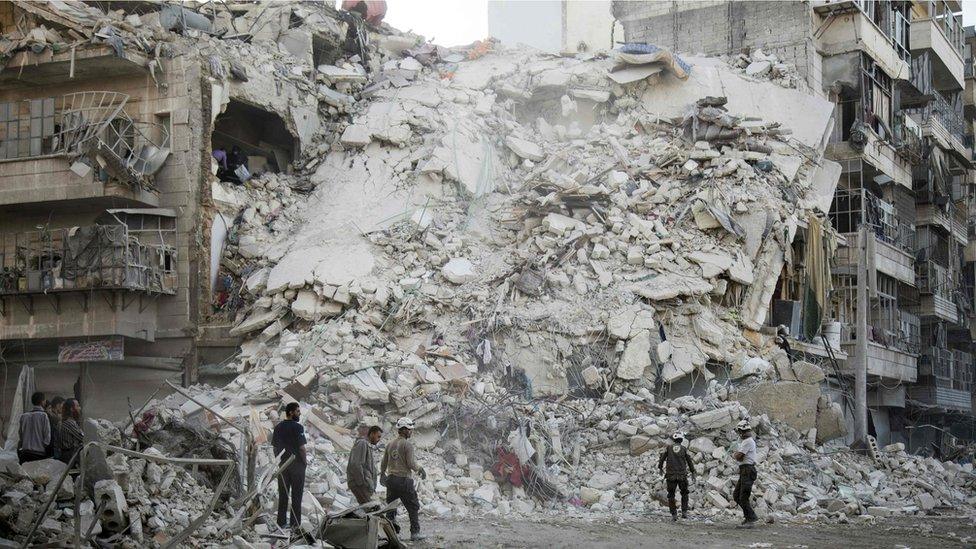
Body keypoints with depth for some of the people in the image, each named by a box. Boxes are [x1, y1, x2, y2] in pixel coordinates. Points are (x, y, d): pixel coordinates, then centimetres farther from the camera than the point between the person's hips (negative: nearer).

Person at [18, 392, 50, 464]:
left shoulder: (23, 416, 6)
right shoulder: (43, 415, -9)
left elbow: (20, 434, 11)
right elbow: (47, 437, -10)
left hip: (24, 452, 5)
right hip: (39, 453, -5)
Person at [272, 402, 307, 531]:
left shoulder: (278, 427, 5)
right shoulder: (298, 427, -14)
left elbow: (274, 446, 7)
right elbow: (301, 447, -17)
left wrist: (278, 460, 16)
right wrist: (305, 461, -3)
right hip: (297, 464, -5)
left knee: (283, 494, 11)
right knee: (296, 494, 3)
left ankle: (281, 522, 13)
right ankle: (295, 523, 4)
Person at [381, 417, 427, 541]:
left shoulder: (390, 444, 10)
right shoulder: (408, 444, -10)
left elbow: (384, 463, 15)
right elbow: (411, 463, -15)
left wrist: (382, 474, 33)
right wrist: (420, 469, 5)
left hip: (391, 479, 6)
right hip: (404, 479, -6)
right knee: (413, 507, 3)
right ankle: (415, 533, 3)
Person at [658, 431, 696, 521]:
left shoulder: (668, 448, 0)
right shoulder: (684, 449, 1)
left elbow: (662, 458, 3)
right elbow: (690, 462, 4)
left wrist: (660, 468, 21)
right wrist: (693, 473, 14)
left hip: (671, 476, -1)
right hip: (682, 476, 1)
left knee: (671, 495, 10)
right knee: (684, 494, 20)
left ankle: (674, 514, 4)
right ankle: (684, 512, 10)